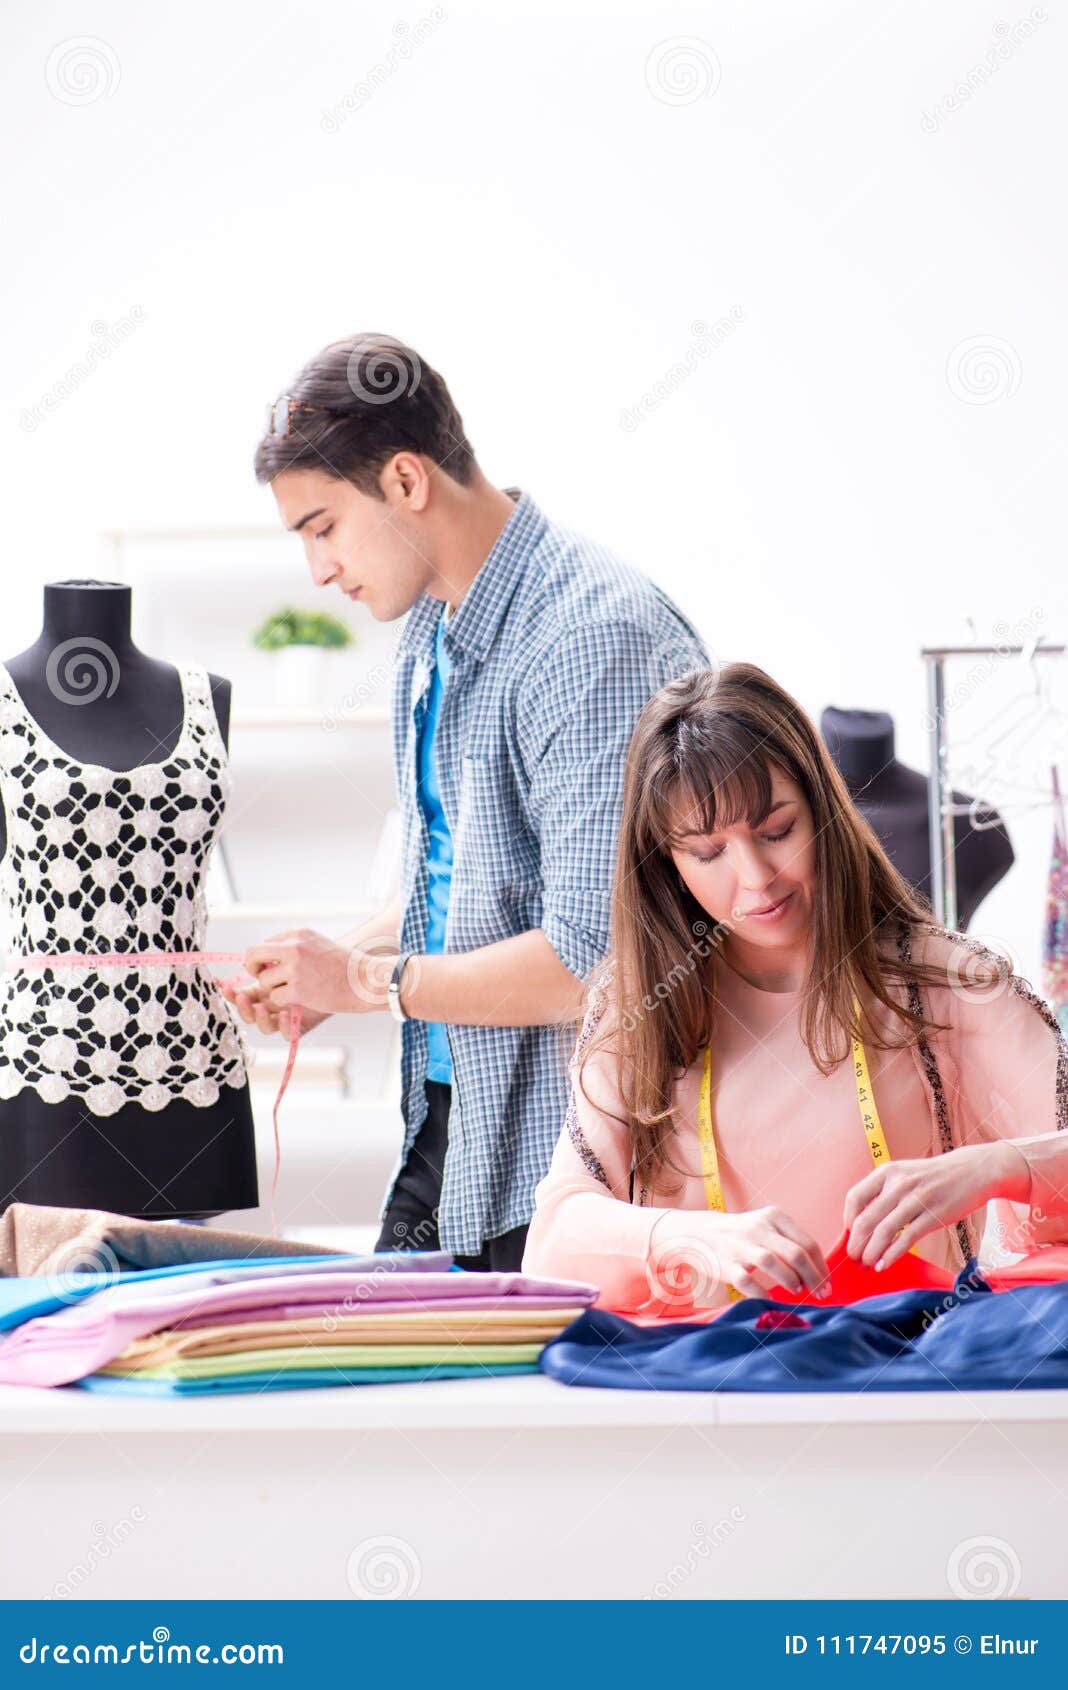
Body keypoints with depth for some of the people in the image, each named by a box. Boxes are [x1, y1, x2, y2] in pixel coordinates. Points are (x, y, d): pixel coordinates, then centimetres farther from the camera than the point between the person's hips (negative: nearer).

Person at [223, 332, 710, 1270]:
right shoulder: (432, 632, 10)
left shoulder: (593, 637, -21)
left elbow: (588, 960, -25)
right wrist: (326, 967, 6)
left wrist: (370, 981, -13)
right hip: (447, 1126, 9)